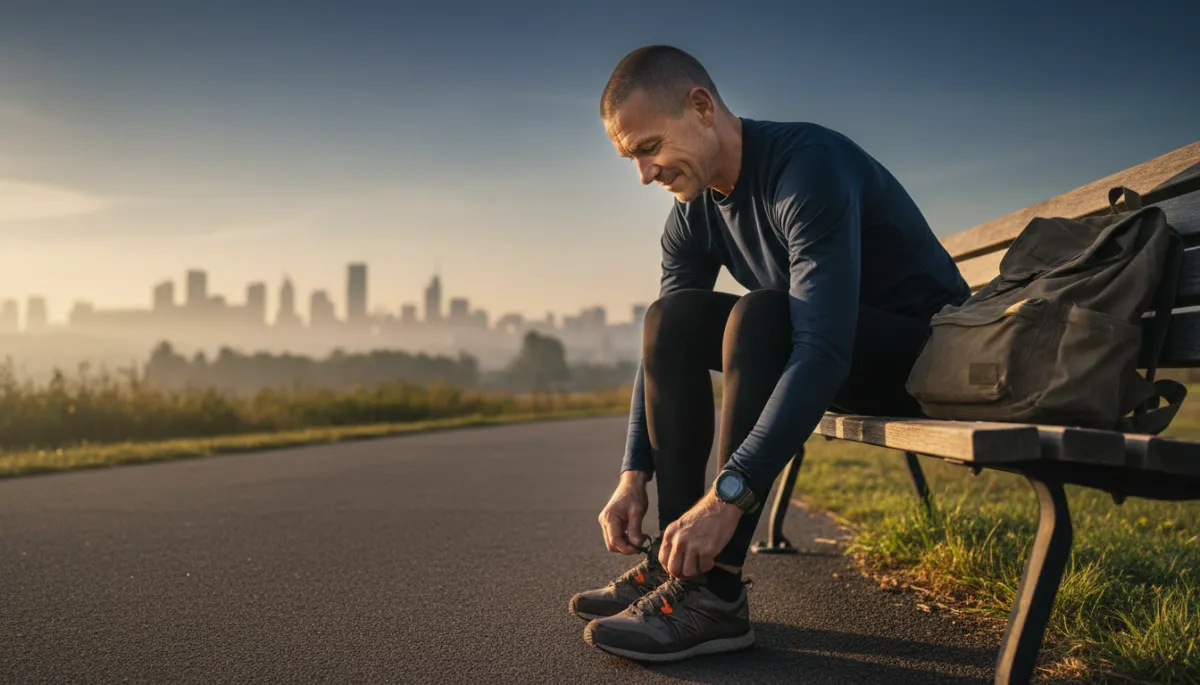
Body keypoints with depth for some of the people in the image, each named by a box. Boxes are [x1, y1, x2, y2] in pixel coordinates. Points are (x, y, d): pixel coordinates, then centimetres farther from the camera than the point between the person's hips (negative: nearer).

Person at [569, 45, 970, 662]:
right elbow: (661, 349, 2)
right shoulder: (693, 214, -1)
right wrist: (634, 475, -9)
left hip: (928, 348, -7)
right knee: (671, 318, -8)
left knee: (758, 316, -32)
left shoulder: (808, 166, -27)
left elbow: (824, 349, -36)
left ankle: (717, 593, -30)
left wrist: (728, 495, -40)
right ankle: (680, 558, -12)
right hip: (829, 353, 8)